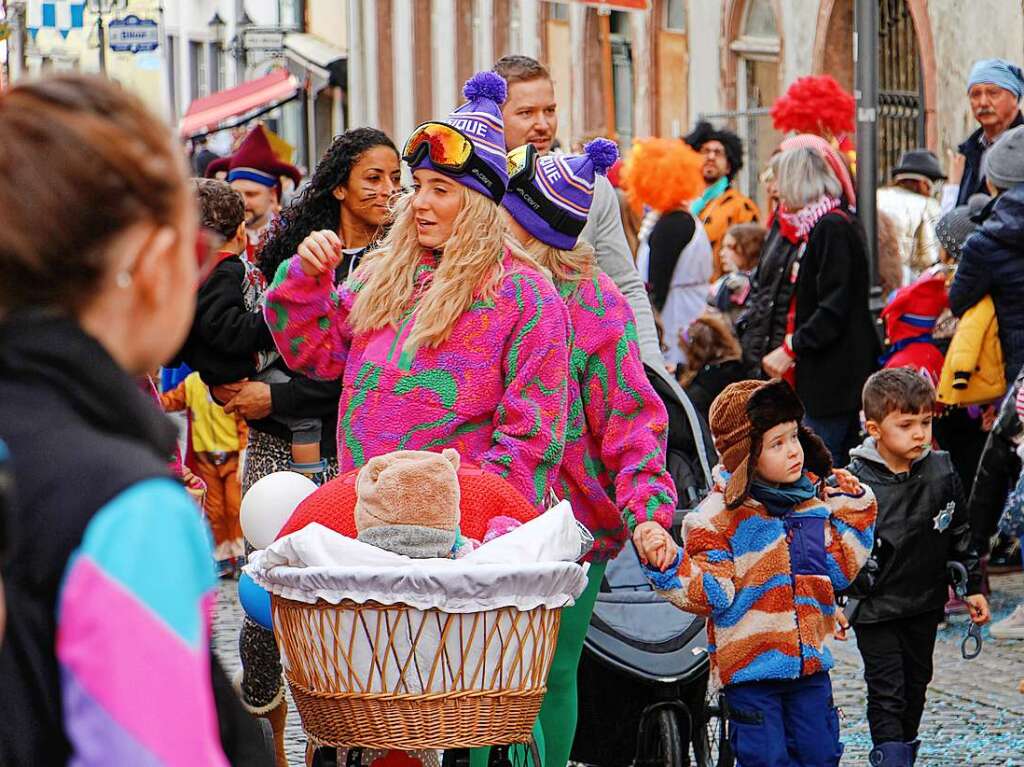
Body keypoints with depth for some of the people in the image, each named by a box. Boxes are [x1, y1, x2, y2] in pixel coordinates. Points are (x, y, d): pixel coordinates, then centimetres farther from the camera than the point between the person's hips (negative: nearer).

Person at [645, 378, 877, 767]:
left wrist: (853, 513, 7)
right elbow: (711, 593, -14)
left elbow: (839, 571, 11)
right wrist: (668, 566, -30)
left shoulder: (817, 499, 7)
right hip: (750, 666, -5)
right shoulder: (720, 515, -11)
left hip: (810, 662, 5)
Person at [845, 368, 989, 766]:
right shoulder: (856, 483, -17)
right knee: (886, 694, -5)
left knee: (916, 685, 19)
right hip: (875, 610, -5)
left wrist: (974, 587, 10)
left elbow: (960, 531, 8)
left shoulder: (941, 471, -4)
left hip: (926, 603, 5)